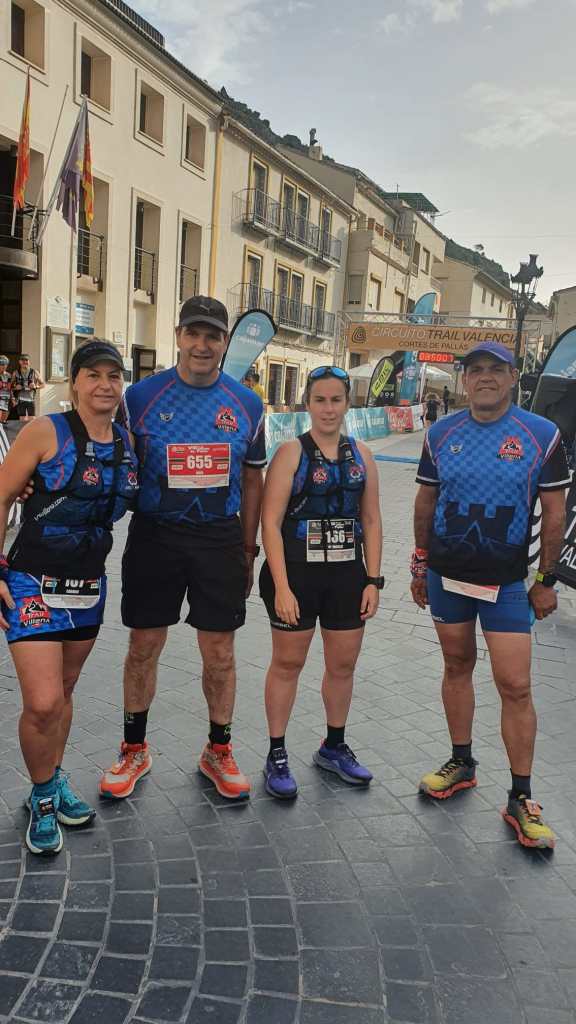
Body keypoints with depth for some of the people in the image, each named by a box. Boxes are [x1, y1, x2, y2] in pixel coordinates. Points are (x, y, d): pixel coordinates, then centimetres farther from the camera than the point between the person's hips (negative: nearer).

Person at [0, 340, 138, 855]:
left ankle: (55, 782, 38)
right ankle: (43, 797, 17)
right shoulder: (45, 432, -12)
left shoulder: (128, 442, 3)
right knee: (43, 702, -10)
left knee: (63, 691, 17)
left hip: (90, 584, 5)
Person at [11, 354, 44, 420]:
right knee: (22, 421, 1)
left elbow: (43, 384, 6)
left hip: (31, 399, 0)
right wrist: (15, 387, -9)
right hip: (21, 400, 0)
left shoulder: (34, 372, 0)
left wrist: (36, 387, -12)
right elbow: (11, 386, 12)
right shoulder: (16, 373, 2)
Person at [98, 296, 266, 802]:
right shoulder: (141, 396, -2)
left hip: (221, 540, 1)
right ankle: (135, 750, 28)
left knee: (220, 653, 7)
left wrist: (248, 550, 8)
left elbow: (252, 481, 10)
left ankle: (219, 751, 27)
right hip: (154, 536, -1)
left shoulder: (247, 405, 4)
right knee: (144, 647, 8)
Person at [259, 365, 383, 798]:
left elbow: (371, 521, 10)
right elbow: (271, 522, -11)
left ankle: (334, 747, 34)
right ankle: (277, 755, 22)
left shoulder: (361, 455, 7)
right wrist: (281, 586, -17)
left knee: (343, 664, 14)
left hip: (348, 575, 4)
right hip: (297, 572, -4)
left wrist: (374, 580, 3)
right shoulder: (291, 453, -7)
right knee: (288, 663, 7)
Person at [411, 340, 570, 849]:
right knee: (457, 666, 14)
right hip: (446, 575, 3)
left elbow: (555, 515, -2)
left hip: (506, 582, -2)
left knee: (515, 686, -3)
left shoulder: (542, 435, -6)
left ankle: (521, 798, 12)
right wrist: (420, 565, 10)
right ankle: (462, 763, 32)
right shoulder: (441, 434, 2)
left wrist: (546, 580, -2)